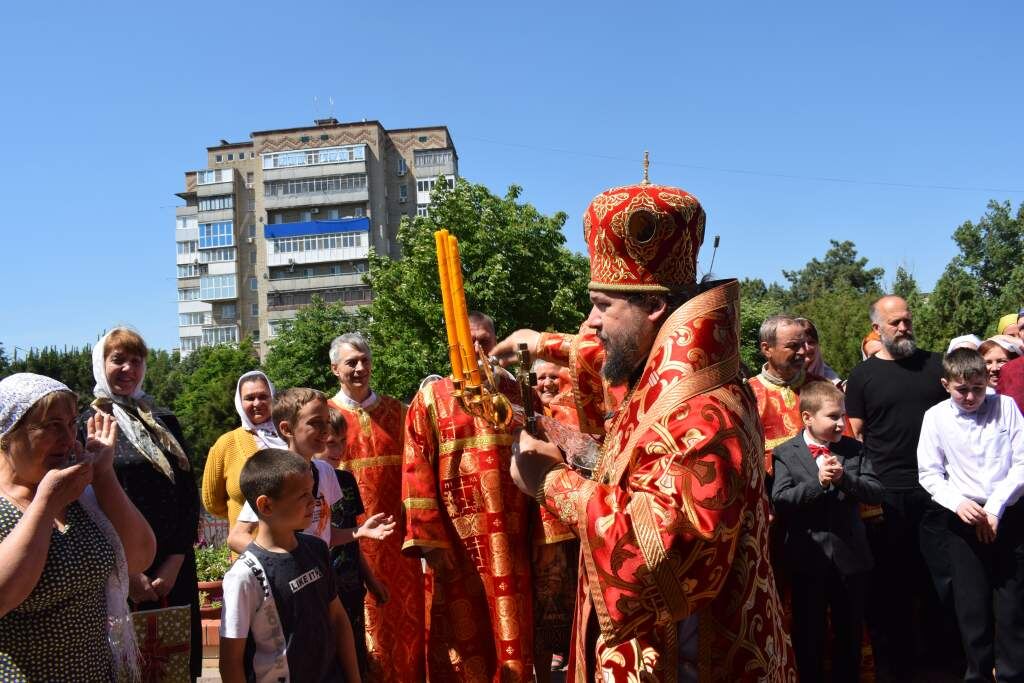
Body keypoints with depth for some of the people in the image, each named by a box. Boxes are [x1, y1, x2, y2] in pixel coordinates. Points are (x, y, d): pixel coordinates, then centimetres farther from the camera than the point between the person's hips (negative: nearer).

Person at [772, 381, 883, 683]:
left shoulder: (853, 449, 4)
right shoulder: (786, 454, -6)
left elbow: (876, 492, -4)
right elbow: (779, 500, -16)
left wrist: (845, 478, -20)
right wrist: (817, 482, -24)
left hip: (850, 555, 3)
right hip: (808, 557, -3)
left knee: (849, 632, 17)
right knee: (808, 633, 10)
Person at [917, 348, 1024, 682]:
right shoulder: (935, 417, -2)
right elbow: (929, 473, 0)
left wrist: (995, 505, -11)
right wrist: (957, 502, -15)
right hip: (962, 518, 0)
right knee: (972, 604, 8)